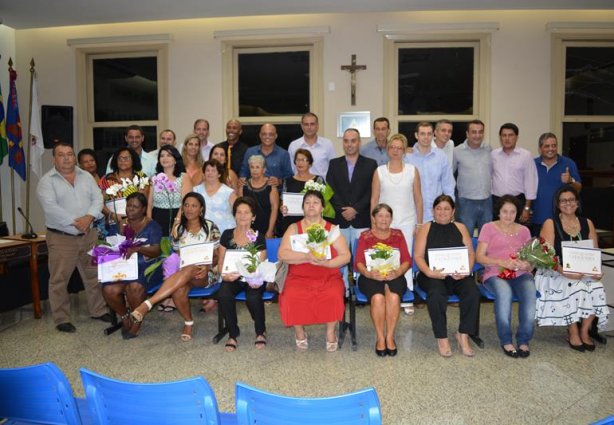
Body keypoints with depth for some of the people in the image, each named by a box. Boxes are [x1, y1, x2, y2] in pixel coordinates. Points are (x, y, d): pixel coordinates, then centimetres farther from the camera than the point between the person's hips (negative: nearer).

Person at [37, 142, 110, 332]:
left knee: (94, 274, 11)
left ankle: (98, 310, 24)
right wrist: (75, 222, -20)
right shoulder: (46, 181, -4)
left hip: (89, 235, 4)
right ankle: (61, 319, 12)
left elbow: (98, 199, 2)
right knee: (59, 279, 1)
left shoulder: (86, 177, 10)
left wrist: (88, 217, -15)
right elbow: (51, 207, -16)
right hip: (61, 238, -4)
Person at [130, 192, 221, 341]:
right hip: (183, 273, 3)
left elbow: (217, 256, 2)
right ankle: (188, 322, -6)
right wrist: (174, 264, -10)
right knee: (178, 291, -34)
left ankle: (147, 304, -45)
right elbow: (175, 254, 13)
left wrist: (207, 267, -18)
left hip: (203, 274, -3)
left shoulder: (210, 227, 1)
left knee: (189, 270, -40)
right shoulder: (178, 228, 10)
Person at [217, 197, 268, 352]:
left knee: (253, 297, -33)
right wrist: (224, 274, -18)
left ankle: (261, 331, 0)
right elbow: (221, 262, 5)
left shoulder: (259, 237, -2)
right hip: (232, 277, 2)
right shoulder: (227, 235, 4)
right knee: (223, 295, -31)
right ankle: (233, 334, -6)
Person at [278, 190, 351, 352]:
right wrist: (307, 257, -20)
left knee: (333, 297, -31)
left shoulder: (331, 229, 8)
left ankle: (330, 332, -1)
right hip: (299, 278, 0)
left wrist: (327, 263, -17)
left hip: (328, 278, 0)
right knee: (291, 299, -29)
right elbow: (282, 254, -5)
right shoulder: (294, 228, 7)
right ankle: (299, 332, 1)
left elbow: (346, 256, 2)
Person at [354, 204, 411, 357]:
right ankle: (380, 338, -18)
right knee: (378, 297, -33)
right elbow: (358, 262, 1)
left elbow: (407, 260, 6)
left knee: (394, 297, -32)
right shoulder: (365, 236, 14)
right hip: (371, 277, -1)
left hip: (395, 276, 1)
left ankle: (390, 337, -19)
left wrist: (397, 272, -16)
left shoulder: (398, 235, 18)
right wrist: (369, 273, -20)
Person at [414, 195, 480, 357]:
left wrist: (465, 271, -12)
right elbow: (418, 256, 1)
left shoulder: (460, 228, 17)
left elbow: (471, 253, 9)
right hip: (432, 275, -2)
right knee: (436, 293, -34)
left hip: (457, 275, 2)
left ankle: (463, 335, -11)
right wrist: (429, 272, -18)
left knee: (472, 292, -28)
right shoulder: (426, 228, 11)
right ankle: (442, 338, -19)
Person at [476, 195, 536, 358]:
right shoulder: (489, 228, 9)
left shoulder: (524, 230, 20)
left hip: (521, 274, 3)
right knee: (504, 293, -35)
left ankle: (524, 340, -17)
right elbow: (479, 257, -1)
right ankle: (506, 341, -21)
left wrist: (528, 265, -12)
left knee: (530, 294, -31)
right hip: (495, 274, -3)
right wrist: (503, 262, -15)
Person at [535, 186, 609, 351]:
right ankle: (573, 332, -12)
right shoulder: (550, 224, -2)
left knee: (596, 288, -25)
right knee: (573, 287, -31)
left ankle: (584, 330, -6)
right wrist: (565, 272, -25)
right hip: (554, 272, -4)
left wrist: (597, 270, -11)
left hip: (583, 272, 4)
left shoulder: (587, 224, 12)